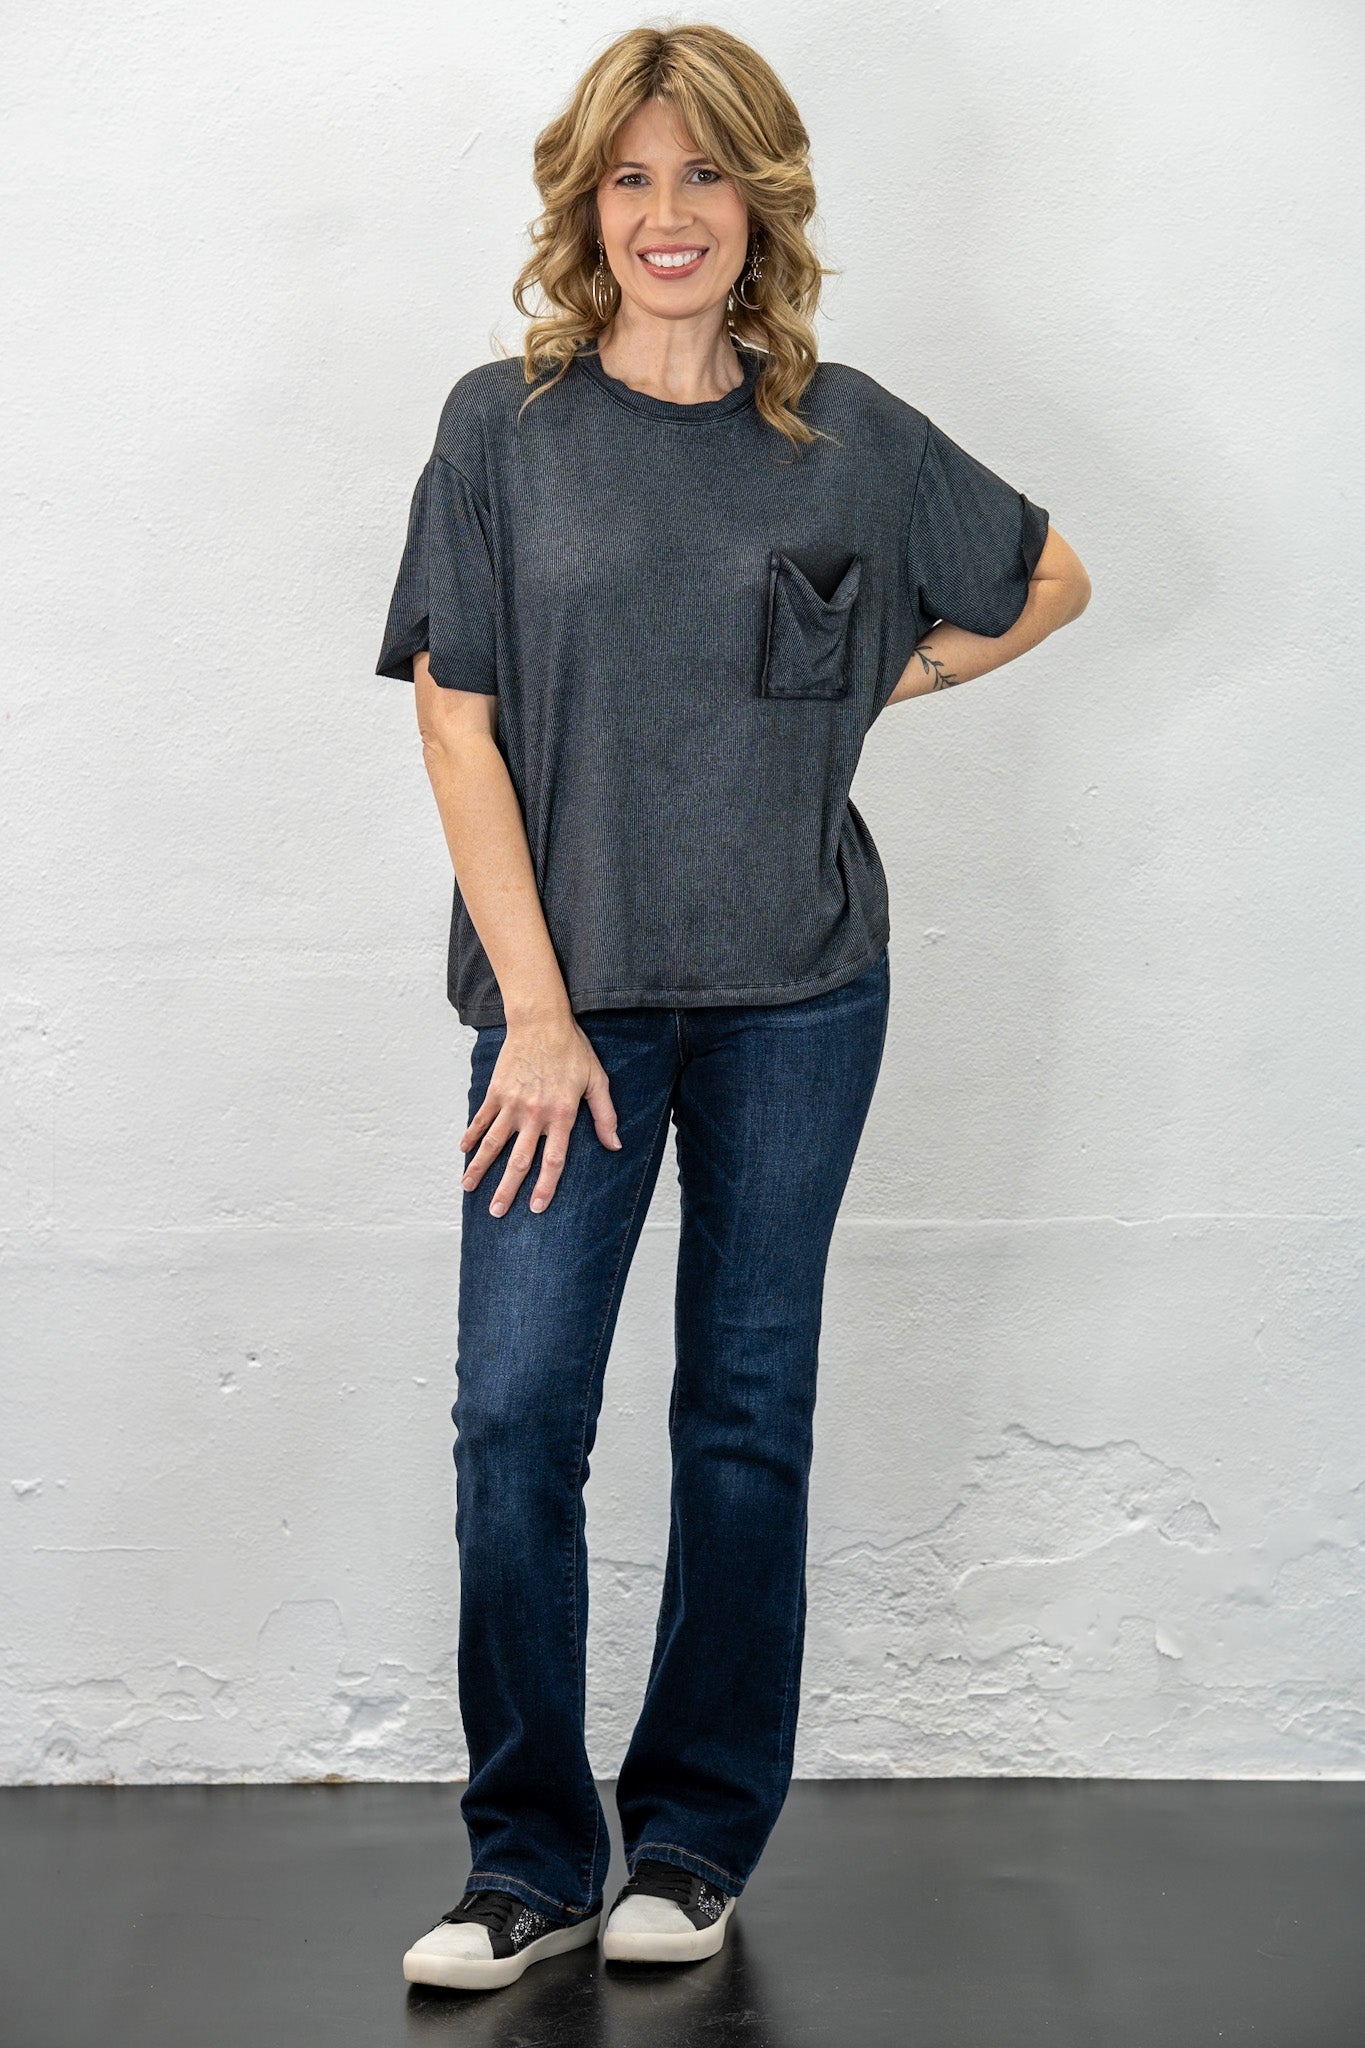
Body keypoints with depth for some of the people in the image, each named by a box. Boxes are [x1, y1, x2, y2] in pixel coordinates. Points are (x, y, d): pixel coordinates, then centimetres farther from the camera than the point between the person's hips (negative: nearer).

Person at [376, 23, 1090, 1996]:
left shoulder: (854, 434, 3)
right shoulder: (505, 425, -1)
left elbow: (1052, 579, 19)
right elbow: (458, 730, -4)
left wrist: (871, 683, 5)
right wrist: (537, 1012, -10)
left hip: (798, 997, 1)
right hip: (571, 987, -1)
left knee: (748, 1411, 7)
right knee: (515, 1413, -6)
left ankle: (694, 1845, 21)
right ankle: (528, 1859, 9)